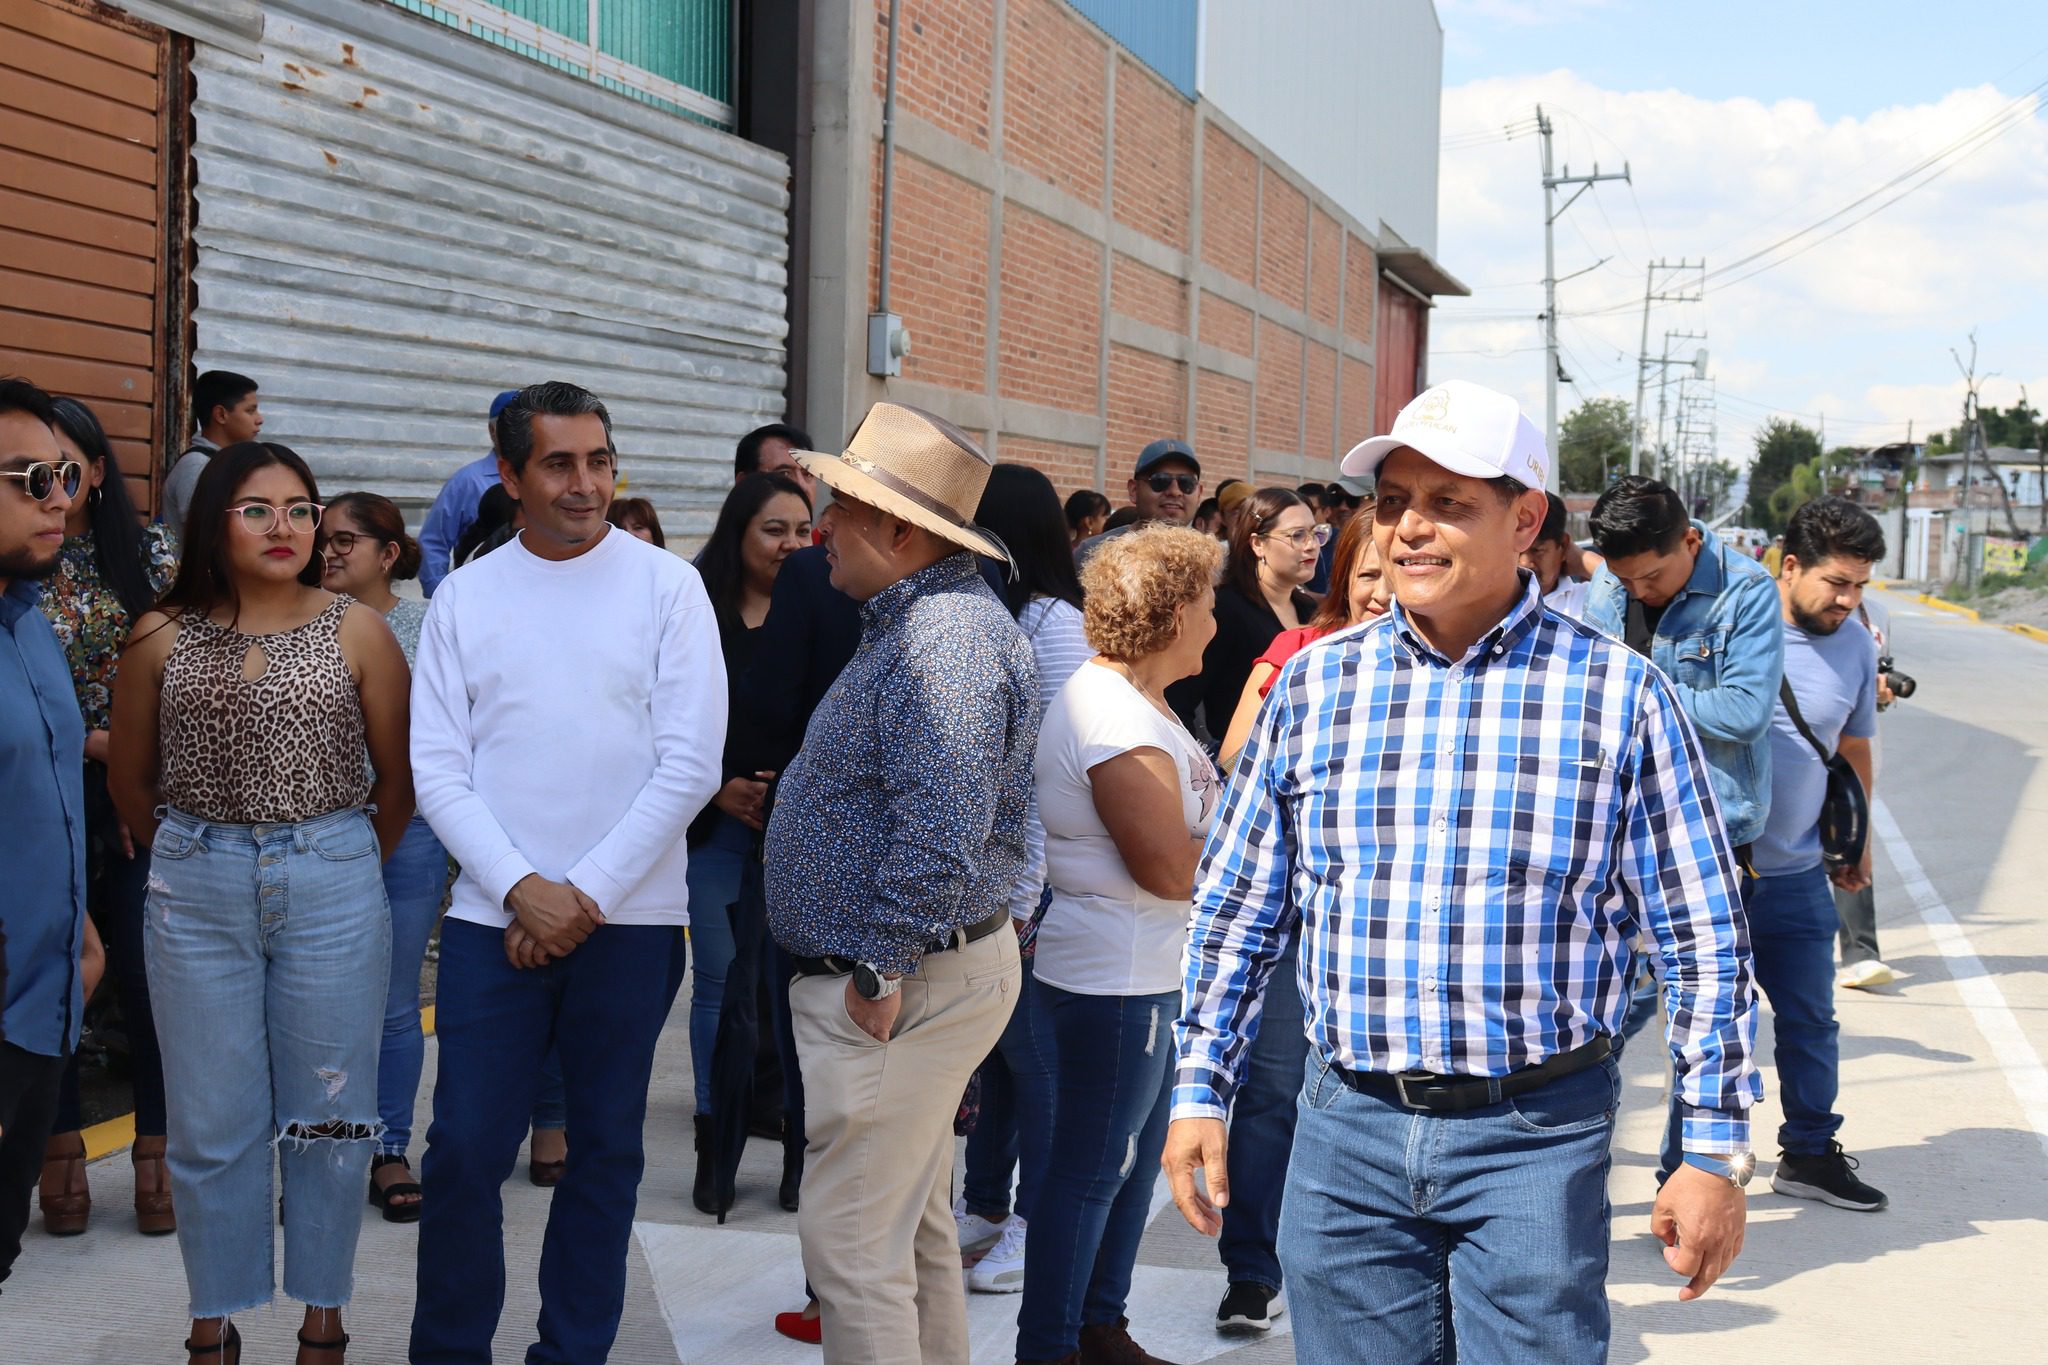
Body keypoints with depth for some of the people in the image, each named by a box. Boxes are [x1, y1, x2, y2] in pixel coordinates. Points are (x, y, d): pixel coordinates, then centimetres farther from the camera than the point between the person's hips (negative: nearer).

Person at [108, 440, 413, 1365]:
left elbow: (398, 775, 3)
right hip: (196, 893, 1)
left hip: (332, 885, -1)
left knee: (327, 1112, 7)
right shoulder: (163, 636, 1)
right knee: (211, 1118, 7)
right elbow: (129, 780, 12)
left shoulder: (356, 630, -3)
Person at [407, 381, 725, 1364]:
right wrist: (521, 889, -11)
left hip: (629, 918, -1)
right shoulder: (465, 596, 5)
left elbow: (690, 764, -6)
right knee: (464, 1150, 1)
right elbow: (437, 768, 1)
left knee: (606, 1151, 9)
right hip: (493, 915, 1)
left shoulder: (665, 585, -1)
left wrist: (587, 894, -10)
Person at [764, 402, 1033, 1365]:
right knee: (916, 1229, 20)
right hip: (908, 978, 11)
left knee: (853, 1246, -6)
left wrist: (882, 972, -23)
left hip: (897, 990, -11)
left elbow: (942, 833, -30)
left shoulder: (943, 639, -22)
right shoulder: (916, 620, 14)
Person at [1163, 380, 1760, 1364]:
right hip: (1346, 1132, 3)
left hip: (1537, 1136, -2)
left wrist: (1713, 1153, -3)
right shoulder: (1313, 684, 4)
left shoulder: (1617, 693, -4)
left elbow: (1701, 938, -1)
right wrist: (1201, 1090, 8)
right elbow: (1236, 905, 11)